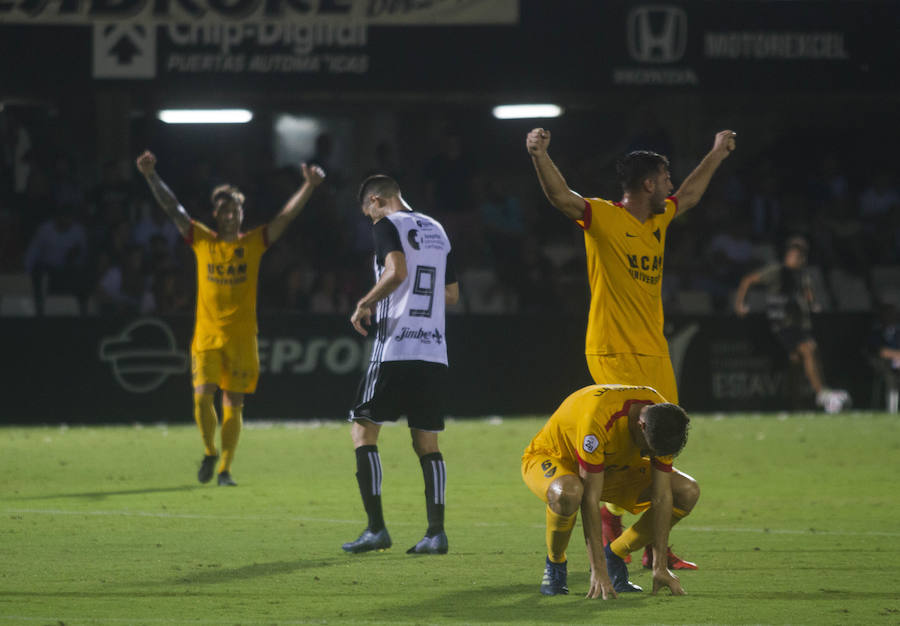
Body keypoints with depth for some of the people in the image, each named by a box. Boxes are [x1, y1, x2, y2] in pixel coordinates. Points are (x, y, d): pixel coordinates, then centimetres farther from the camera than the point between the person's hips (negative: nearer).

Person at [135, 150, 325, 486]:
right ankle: (209, 452, 13)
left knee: (233, 405, 2)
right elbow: (173, 208, 3)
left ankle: (224, 469, 11)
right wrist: (152, 176, -6)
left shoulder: (253, 243, 3)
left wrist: (308, 187, -15)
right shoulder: (202, 241, 4)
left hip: (241, 338, 0)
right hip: (207, 335, 0)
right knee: (202, 396, -12)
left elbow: (286, 216, -3)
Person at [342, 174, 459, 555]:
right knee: (427, 442, 8)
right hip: (435, 350, 7)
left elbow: (397, 271, -20)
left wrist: (365, 304, -8)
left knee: (363, 432, 1)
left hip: (395, 349, -7)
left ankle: (376, 528, -7)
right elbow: (452, 294, 22)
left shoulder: (387, 225, -3)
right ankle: (436, 531, -1)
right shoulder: (437, 230, 18)